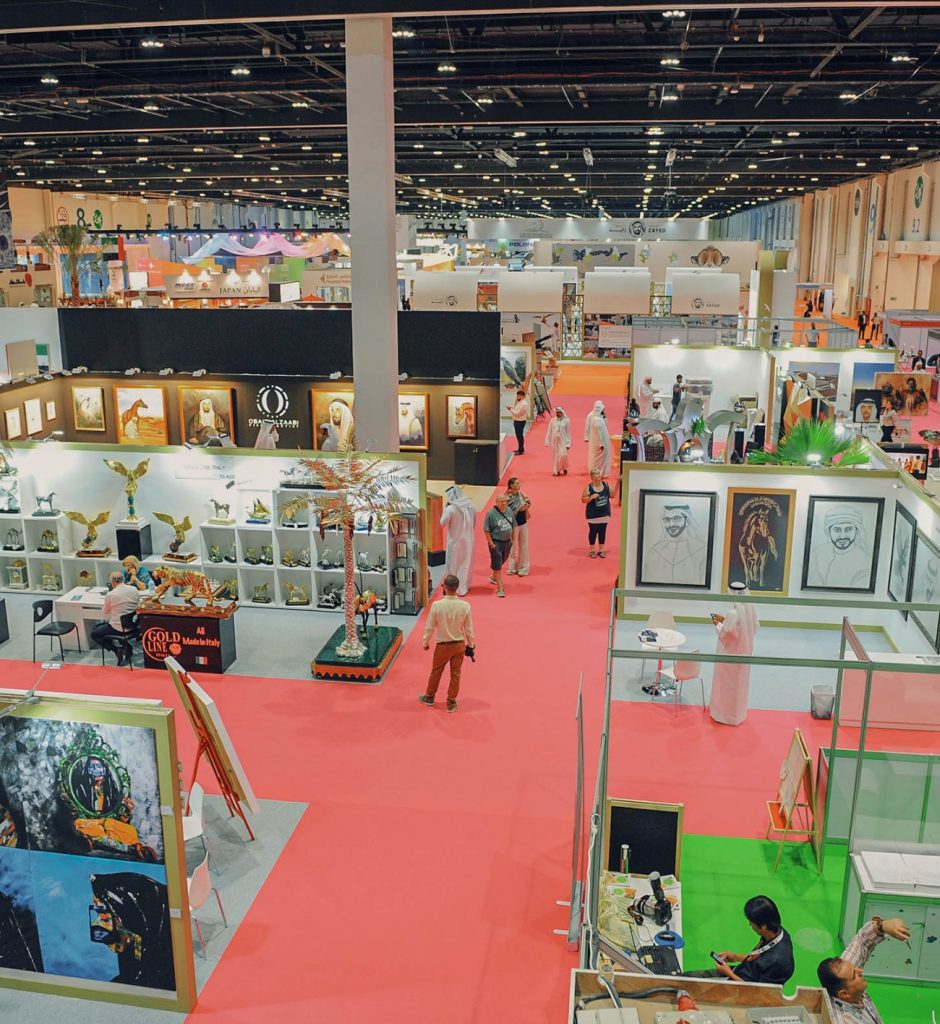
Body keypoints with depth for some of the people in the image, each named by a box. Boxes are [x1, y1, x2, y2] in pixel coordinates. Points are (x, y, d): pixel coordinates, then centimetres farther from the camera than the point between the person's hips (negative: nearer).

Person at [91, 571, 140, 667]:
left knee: (94, 634, 17)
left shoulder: (110, 595, -18)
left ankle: (117, 649, 3)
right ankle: (125, 647, 19)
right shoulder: (135, 590, -5)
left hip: (118, 628, -6)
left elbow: (104, 612, -2)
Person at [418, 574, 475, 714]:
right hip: (459, 644, 1)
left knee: (436, 672, 20)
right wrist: (470, 645, 10)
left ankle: (429, 697, 39)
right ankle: (451, 702, 27)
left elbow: (430, 627, -11)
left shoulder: (437, 605, -22)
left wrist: (426, 642, 6)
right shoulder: (465, 606, -17)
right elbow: (469, 628, -6)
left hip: (443, 645, -1)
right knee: (455, 674, 17)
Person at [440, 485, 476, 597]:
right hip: (468, 540, 4)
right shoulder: (470, 506, -6)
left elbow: (443, 523, -9)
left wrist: (445, 508, -3)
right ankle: (464, 586, 25)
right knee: (466, 563, 17)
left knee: (453, 564, 12)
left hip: (455, 541, -4)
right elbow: (474, 523, 4)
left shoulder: (450, 509, -22)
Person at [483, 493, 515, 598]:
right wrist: (491, 543, -15)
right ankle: (500, 588, 2)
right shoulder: (491, 513, -19)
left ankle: (493, 577, 47)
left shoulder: (509, 511, -1)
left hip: (507, 542, 6)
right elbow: (486, 530, -15)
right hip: (496, 542, -6)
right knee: (497, 565, -2)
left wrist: (511, 538, 12)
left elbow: (513, 526, 13)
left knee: (501, 562, 22)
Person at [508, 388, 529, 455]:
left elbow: (517, 413, -23)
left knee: (519, 436, -4)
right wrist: (511, 408, -1)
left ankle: (521, 451, 3)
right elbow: (516, 409, 16)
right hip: (517, 421, 10)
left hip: (520, 422, -10)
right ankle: (520, 449, 28)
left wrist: (511, 409, -13)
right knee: (518, 436, 17)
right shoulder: (520, 402, 12)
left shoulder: (523, 404, -21)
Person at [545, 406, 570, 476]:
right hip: (554, 441, 3)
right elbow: (549, 432, 6)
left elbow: (568, 432, -3)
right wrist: (547, 441, 3)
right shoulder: (553, 420, 3)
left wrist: (568, 443, -6)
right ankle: (556, 471, 17)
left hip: (563, 441, -3)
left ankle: (564, 468, 15)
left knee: (563, 455, -12)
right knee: (555, 456, 5)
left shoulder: (566, 421, -4)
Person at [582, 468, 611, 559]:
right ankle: (592, 550, 19)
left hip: (605, 514, 4)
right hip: (593, 515, -4)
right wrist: (591, 497, -25)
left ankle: (601, 550, 23)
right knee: (593, 532, 6)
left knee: (602, 532, 11)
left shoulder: (605, 484, 1)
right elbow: (583, 499, -9)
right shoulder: (589, 487, -11)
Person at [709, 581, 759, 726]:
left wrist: (718, 624, -5)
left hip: (730, 654, -8)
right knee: (739, 683, 22)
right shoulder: (750, 609, -5)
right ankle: (738, 712, 36)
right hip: (744, 652, 8)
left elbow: (724, 634, -23)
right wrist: (724, 620, 7)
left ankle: (725, 713, 22)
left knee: (727, 685, 10)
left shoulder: (734, 613, -29)